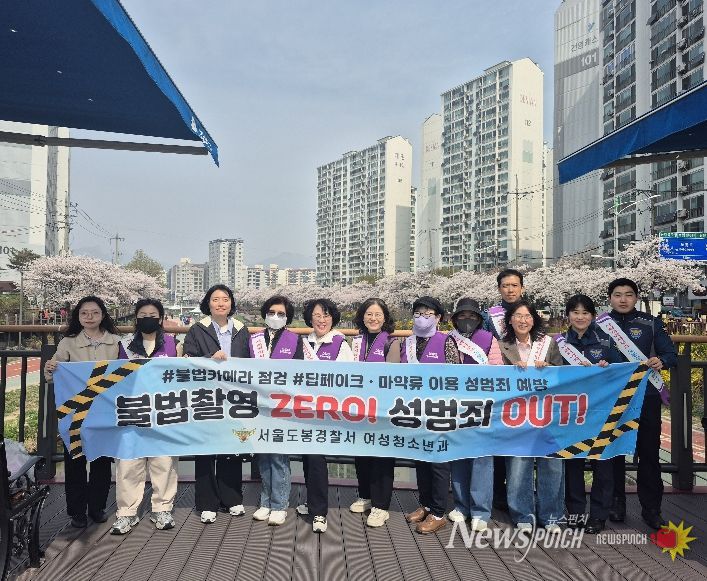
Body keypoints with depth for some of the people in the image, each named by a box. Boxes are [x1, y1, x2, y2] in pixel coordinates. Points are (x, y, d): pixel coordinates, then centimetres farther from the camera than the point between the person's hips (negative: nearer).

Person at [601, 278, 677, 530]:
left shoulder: (651, 324, 5)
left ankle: (651, 508, 17)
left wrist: (661, 361, -19)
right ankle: (616, 503, 23)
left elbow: (671, 354, 2)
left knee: (649, 452, 5)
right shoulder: (600, 324, 4)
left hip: (646, 396, 0)